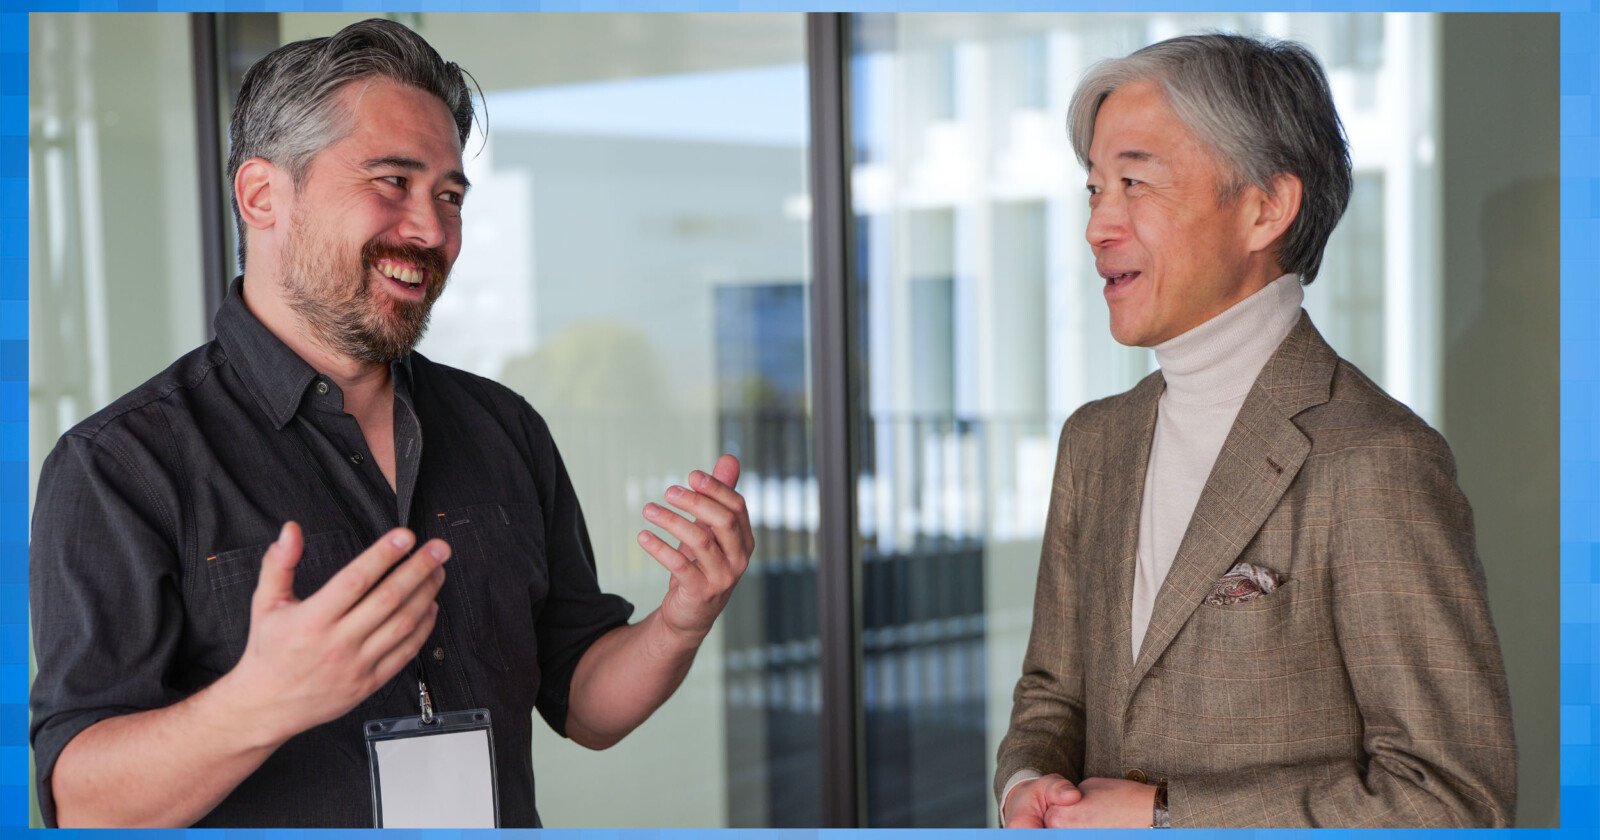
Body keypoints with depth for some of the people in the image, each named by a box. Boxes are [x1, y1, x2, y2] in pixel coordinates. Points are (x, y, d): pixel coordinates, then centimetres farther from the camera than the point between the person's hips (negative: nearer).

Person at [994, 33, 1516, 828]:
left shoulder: (1377, 464, -20)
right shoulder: (1094, 441, 2)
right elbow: (1052, 692, 10)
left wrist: (1166, 817, -20)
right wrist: (1027, 784, -11)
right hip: (1094, 819, 6)